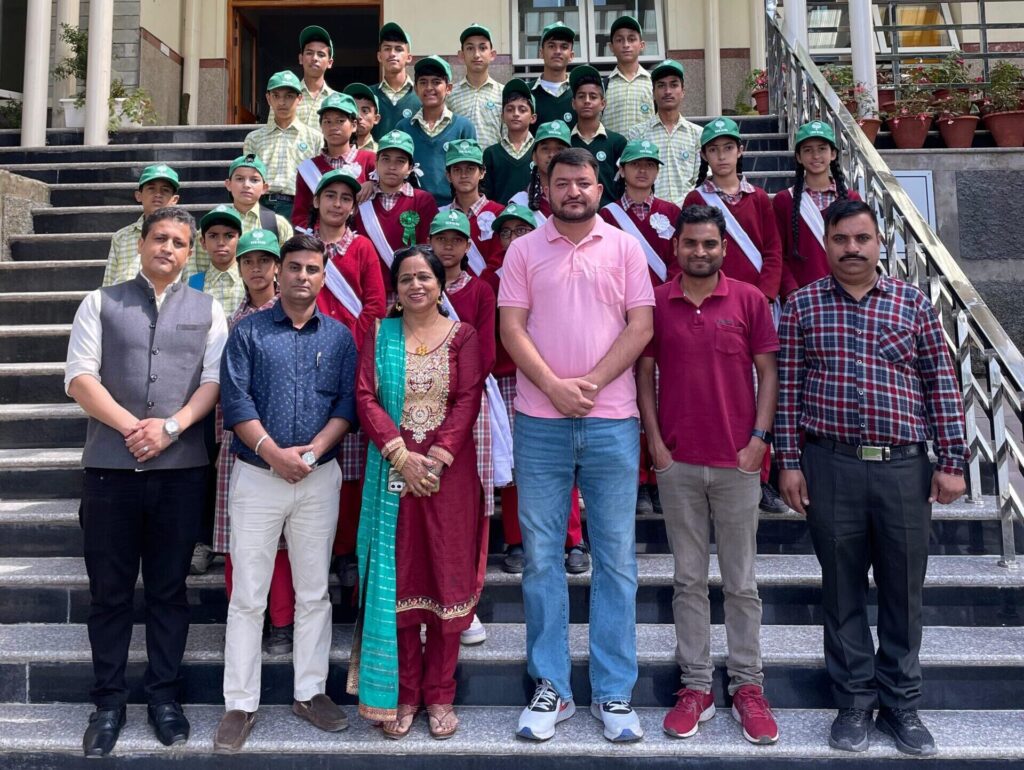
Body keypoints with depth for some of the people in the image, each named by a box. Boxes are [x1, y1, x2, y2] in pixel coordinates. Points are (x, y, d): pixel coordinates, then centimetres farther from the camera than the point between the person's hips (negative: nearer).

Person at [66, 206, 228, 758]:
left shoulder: (207, 310, 10)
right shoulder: (101, 303, 8)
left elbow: (214, 381, 1)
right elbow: (79, 377, -1)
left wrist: (171, 426, -14)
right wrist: (131, 427, -13)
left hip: (181, 467, 0)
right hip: (109, 465, 0)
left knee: (169, 588, 10)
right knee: (109, 589, 8)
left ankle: (164, 696, 23)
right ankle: (108, 702, 23)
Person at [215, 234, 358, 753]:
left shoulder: (339, 336, 8)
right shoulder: (248, 331, 3)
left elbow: (347, 403, 0)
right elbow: (235, 399, -6)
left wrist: (313, 449, -14)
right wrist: (272, 452, -15)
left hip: (320, 477, 2)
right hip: (257, 475, -1)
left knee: (313, 593, 10)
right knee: (247, 596, 4)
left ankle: (309, 692, 22)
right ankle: (240, 704, 14)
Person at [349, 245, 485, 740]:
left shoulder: (463, 337, 5)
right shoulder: (380, 335, 8)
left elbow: (468, 401, -4)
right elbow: (366, 397, -2)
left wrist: (436, 458, -16)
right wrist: (401, 456, -14)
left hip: (449, 470, 0)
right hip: (391, 471, 1)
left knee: (447, 579, 5)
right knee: (396, 579, 6)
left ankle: (440, 694, 20)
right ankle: (402, 694, 20)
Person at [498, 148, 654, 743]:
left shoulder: (626, 248, 7)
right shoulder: (524, 250, 8)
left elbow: (641, 325, 0)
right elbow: (512, 328, 1)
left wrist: (592, 382, -10)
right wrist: (553, 386, -12)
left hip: (612, 422, 0)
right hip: (539, 423, 1)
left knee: (617, 558, 5)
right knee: (542, 557, 6)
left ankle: (615, 693, 18)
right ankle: (551, 688, 20)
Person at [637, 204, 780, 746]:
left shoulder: (749, 300, 2)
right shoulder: (655, 303, 3)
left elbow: (767, 372, 3)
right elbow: (644, 373, 5)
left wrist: (759, 438, -5)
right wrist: (654, 440, -2)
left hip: (738, 459, -1)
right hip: (677, 461, 1)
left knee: (741, 581, 8)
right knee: (689, 579, 9)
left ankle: (747, 685, 21)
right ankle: (696, 685, 20)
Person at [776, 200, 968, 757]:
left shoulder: (914, 303, 8)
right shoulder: (802, 305, 5)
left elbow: (941, 385, 6)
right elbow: (788, 388, 3)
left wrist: (951, 462, 1)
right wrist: (790, 462, -2)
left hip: (904, 465, 1)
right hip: (831, 465, -1)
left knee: (904, 589, 9)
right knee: (842, 589, 8)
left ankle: (901, 704, 26)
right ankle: (854, 701, 23)